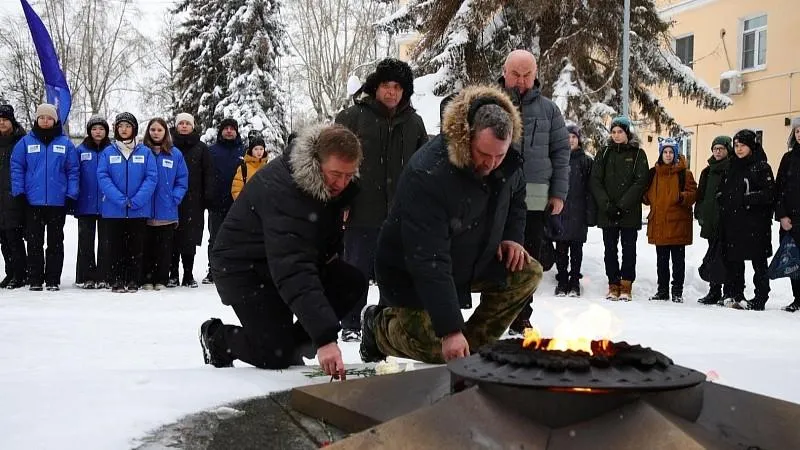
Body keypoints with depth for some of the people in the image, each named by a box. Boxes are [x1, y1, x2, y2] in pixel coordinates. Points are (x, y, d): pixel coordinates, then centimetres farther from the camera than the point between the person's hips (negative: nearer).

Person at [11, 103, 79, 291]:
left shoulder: (65, 144, 3)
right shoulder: (26, 142, 3)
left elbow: (73, 170, 2)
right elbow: (16, 167, 2)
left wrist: (71, 194, -5)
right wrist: (18, 191, -6)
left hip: (58, 202, 0)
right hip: (32, 201, 0)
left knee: (55, 243, 6)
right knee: (34, 243, 6)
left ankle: (53, 280, 13)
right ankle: (35, 279, 13)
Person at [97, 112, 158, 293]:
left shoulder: (145, 152, 3)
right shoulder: (108, 152, 4)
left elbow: (152, 178, -3)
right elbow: (102, 177, -4)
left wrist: (136, 201, -14)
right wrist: (120, 200, -16)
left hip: (139, 210, 0)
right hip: (113, 210, 0)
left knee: (136, 247, 5)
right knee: (116, 247, 5)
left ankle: (133, 281, 12)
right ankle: (116, 281, 12)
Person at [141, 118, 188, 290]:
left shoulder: (175, 154, 5)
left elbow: (182, 180, 6)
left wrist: (174, 198, -6)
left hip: (167, 212, 1)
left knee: (164, 247, 6)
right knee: (147, 247, 5)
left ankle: (161, 279, 14)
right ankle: (147, 279, 12)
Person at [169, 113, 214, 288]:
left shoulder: (201, 148, 9)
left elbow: (208, 174, 7)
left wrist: (208, 197, -2)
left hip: (193, 201, 0)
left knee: (190, 239, 2)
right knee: (173, 238, 0)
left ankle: (188, 275, 9)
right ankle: (173, 274, 8)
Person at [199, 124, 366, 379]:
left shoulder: (333, 183, -10)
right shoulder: (281, 190, -37)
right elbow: (293, 271, -47)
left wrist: (331, 252, -2)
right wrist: (324, 338, -54)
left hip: (290, 257, 8)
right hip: (243, 267, -8)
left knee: (353, 283, -12)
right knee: (276, 356, -17)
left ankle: (294, 342, 4)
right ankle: (216, 336, 12)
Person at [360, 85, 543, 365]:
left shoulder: (508, 163, -13)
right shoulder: (427, 174, -36)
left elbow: (516, 198, 14)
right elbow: (429, 262, -39)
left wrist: (513, 237, -6)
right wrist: (450, 329, -41)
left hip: (474, 262, 7)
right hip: (412, 276, -7)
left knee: (528, 273, -10)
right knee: (439, 350, -16)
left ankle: (474, 345, 2)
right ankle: (378, 325, 15)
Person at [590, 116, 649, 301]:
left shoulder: (638, 154, 4)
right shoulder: (604, 153, 9)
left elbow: (641, 182, -5)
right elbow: (595, 181, 2)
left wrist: (622, 205, -13)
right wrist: (606, 204, -11)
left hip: (630, 211, -2)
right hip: (607, 212, 2)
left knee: (629, 248, 1)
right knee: (610, 249, 3)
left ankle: (626, 286, 7)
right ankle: (613, 285, 9)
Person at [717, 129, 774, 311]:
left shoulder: (761, 167, -4)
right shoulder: (732, 167, 17)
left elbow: (770, 193, -12)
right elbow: (722, 190, 24)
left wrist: (746, 199, -17)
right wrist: (723, 198, 4)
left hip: (755, 224, -6)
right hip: (732, 223, 6)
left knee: (759, 262, 1)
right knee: (733, 260, 10)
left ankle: (760, 299, 5)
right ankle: (733, 295, 20)